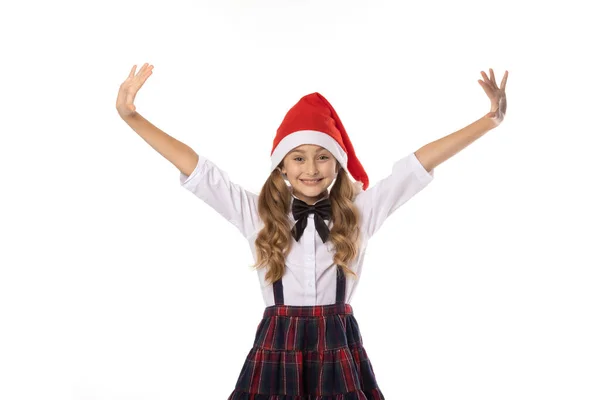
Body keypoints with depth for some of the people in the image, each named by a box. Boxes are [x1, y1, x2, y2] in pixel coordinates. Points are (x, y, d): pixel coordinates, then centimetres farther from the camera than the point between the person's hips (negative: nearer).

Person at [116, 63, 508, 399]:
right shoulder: (258, 213, 2)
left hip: (339, 349, 0)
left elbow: (420, 163, 1)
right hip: (278, 348, 0)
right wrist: (131, 117, -6)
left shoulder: (360, 210, 3)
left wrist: (491, 119, -1)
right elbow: (198, 169, -1)